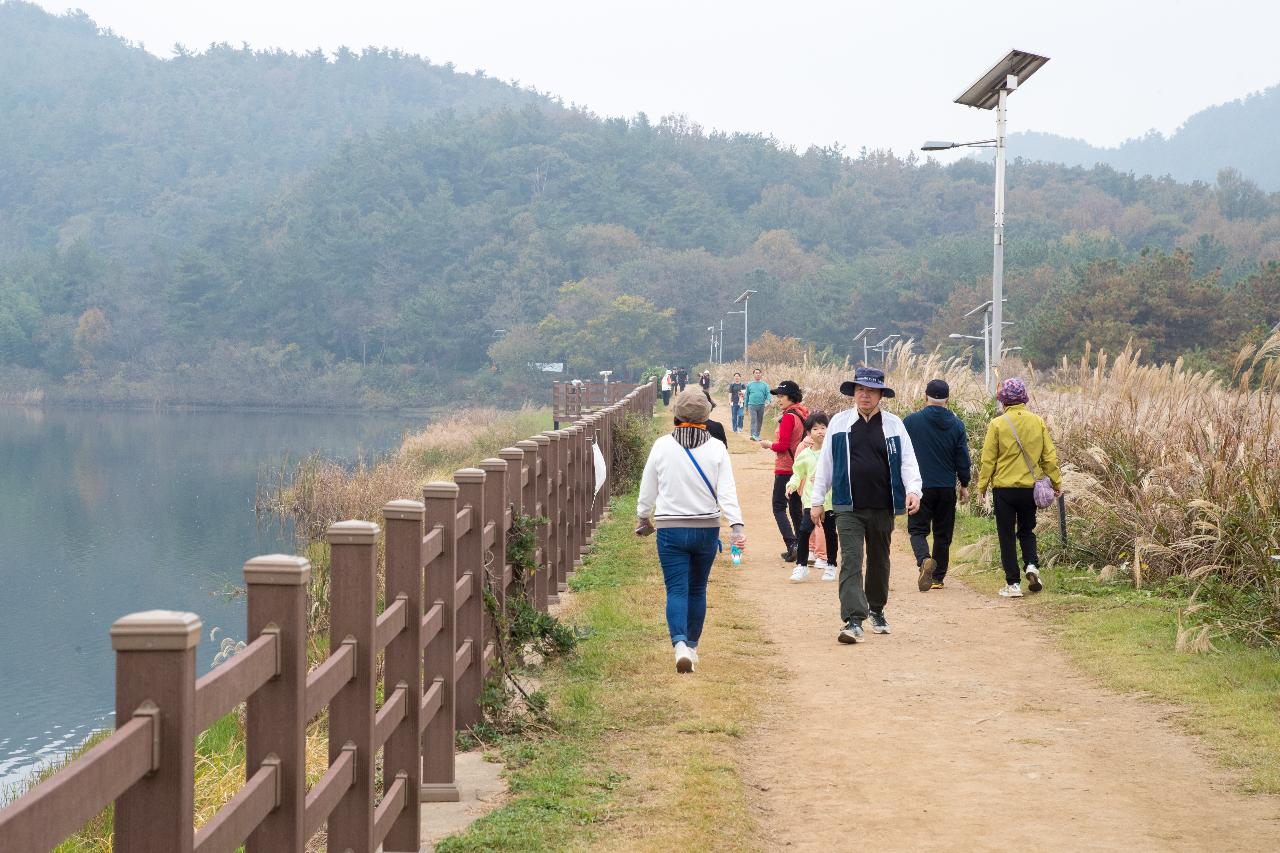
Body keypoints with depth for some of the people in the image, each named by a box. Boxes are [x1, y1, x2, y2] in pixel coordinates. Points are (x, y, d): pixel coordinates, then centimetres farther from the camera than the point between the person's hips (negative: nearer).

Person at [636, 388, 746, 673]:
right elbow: (727, 491, -10)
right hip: (707, 529, 1)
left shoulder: (662, 446, -3)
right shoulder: (716, 448, -3)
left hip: (671, 530, -1)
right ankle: (692, 646, 26)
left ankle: (680, 644, -23)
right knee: (697, 590, 16)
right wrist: (736, 526, -13)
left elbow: (648, 488, 6)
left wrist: (643, 518, 22)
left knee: (676, 590, -2)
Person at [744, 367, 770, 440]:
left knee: (760, 421, 8)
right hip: (752, 405, -2)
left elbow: (768, 393, -1)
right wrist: (746, 406, 13)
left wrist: (768, 400, -21)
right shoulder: (749, 384, 7)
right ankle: (753, 435, -20)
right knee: (754, 420, -12)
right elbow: (747, 395, 13)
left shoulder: (764, 384, 6)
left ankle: (757, 435, 17)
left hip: (761, 405, 2)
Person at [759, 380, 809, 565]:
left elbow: (783, 445, -19)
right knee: (796, 508, 14)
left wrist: (769, 444, -1)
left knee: (779, 507, -2)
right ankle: (802, 548, 14)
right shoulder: (803, 414, 9)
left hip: (785, 469, -8)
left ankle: (792, 544, -16)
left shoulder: (788, 417, -17)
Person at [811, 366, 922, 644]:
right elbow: (825, 463, 8)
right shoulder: (839, 423, 3)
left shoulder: (894, 424, 4)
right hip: (848, 507, -2)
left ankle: (877, 611, 35)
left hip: (883, 507, 2)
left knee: (879, 561, 16)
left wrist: (913, 490, -15)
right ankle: (853, 620, -18)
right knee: (850, 561, -12)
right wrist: (816, 500, 8)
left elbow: (907, 461, 2)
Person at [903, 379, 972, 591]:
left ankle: (925, 560, -25)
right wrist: (964, 485, 15)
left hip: (920, 487, -2)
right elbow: (963, 459, 3)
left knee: (917, 529, 3)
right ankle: (938, 577, 17)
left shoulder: (910, 422, -5)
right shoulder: (956, 425, 1)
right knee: (943, 534, 13)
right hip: (947, 487, 3)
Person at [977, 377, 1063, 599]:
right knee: (1027, 530, 21)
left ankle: (1013, 584, 5)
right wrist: (1056, 482, 13)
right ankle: (1032, 565, -3)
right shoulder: (1037, 422, -1)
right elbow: (1049, 455, 3)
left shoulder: (997, 424, -10)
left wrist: (982, 485, 3)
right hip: (1030, 487, 3)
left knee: (1007, 535, 6)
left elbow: (988, 459, -7)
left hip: (1004, 488, -3)